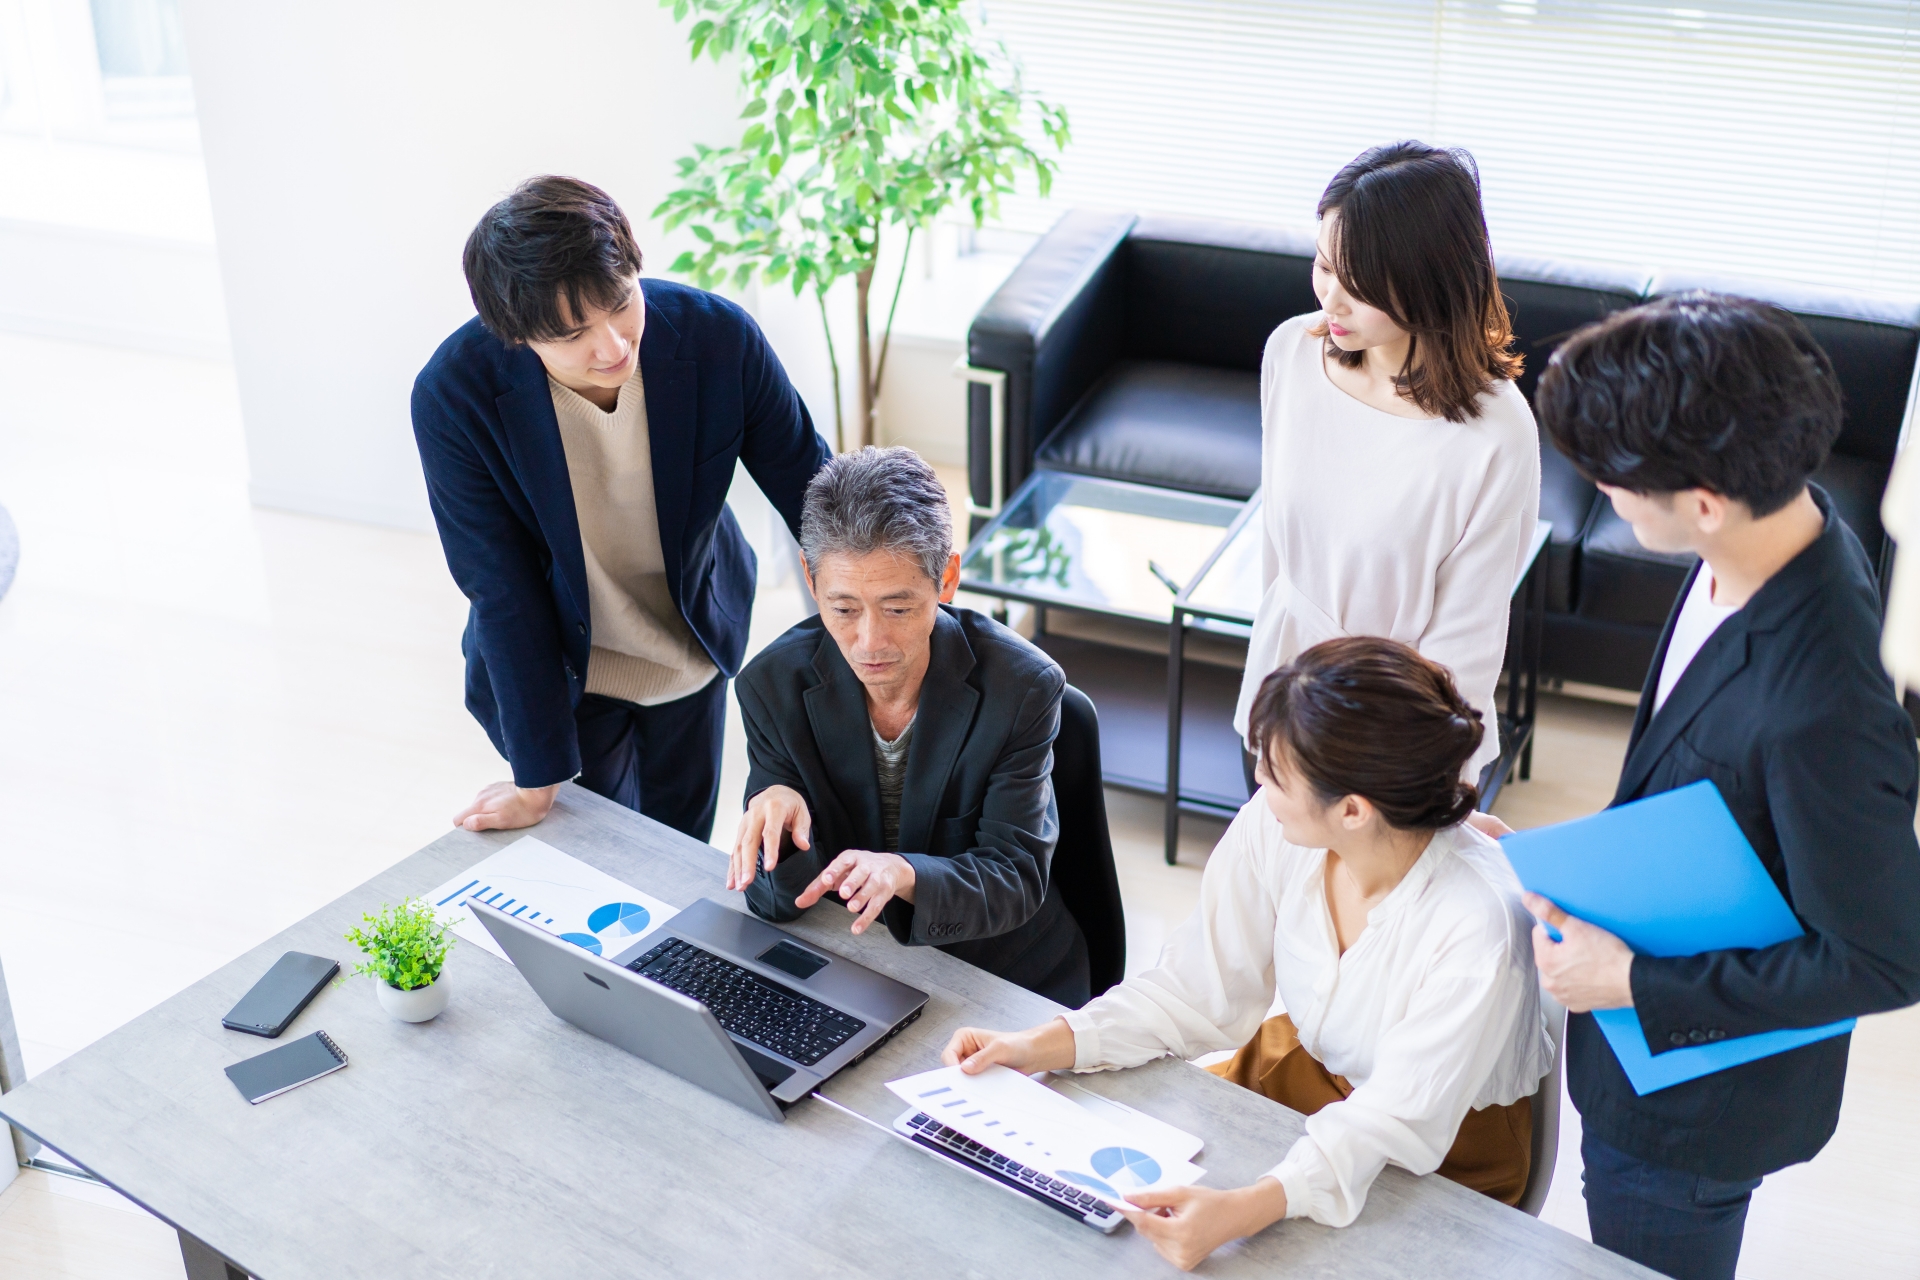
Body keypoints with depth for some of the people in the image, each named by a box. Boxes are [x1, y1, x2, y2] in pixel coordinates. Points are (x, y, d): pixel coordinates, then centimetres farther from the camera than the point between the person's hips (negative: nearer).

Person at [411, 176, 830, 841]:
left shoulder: (719, 337, -27)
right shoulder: (453, 394, -30)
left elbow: (813, 492, -11)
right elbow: (501, 590, -22)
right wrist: (538, 779, -17)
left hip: (695, 645, 2)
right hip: (560, 666, -2)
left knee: (683, 849, 21)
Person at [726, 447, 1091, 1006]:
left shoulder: (1022, 687, -15)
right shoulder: (772, 685, -10)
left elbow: (1016, 881, -14)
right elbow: (774, 902, -8)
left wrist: (906, 876, -35)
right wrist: (775, 817, -32)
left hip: (1008, 978, -2)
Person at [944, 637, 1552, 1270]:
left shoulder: (1477, 924, -32)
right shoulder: (1271, 827, -18)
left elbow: (1397, 1121, -32)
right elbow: (1198, 988, -8)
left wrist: (1242, 1210, -48)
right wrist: (1042, 1046, -20)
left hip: (1439, 1162, -5)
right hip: (1295, 1073, 6)